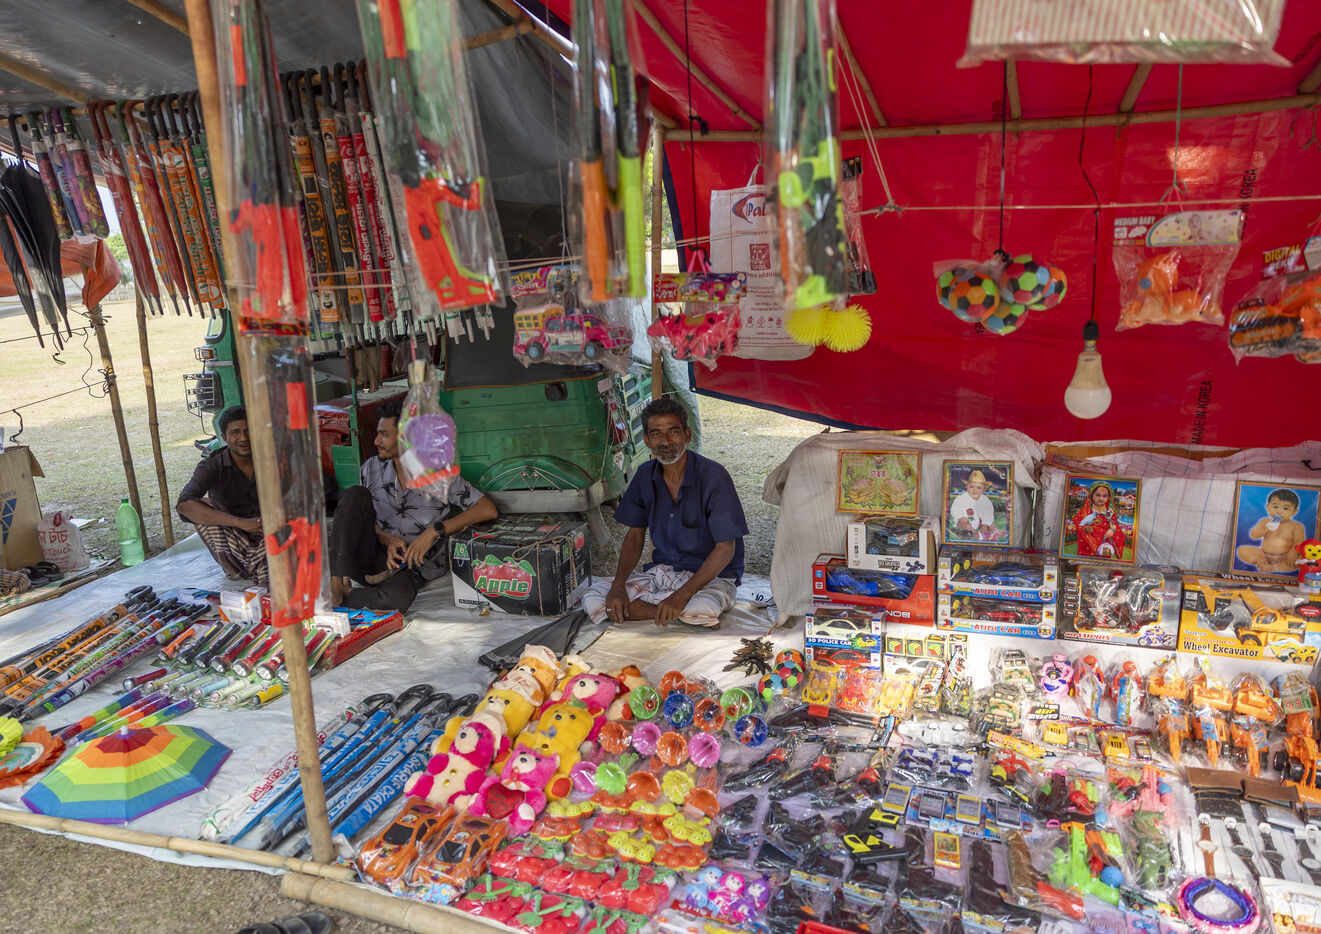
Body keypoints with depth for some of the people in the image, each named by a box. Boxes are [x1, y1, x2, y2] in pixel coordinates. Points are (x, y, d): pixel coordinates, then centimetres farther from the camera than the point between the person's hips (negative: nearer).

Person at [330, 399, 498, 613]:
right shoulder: (372, 469, 4)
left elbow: (489, 510, -17)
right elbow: (362, 515, 10)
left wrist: (434, 531, -22)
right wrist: (387, 539, -12)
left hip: (407, 566, -4)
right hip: (371, 553, 4)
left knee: (395, 600, -39)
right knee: (355, 495, -20)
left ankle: (339, 596, -12)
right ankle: (338, 580, -26)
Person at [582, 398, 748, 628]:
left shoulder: (713, 476, -16)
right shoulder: (646, 476, 1)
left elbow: (726, 548, -17)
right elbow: (635, 536, 9)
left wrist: (682, 595, -26)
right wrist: (618, 585, -9)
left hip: (711, 576, -6)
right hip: (661, 571, 6)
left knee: (701, 609, -41)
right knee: (592, 600, -15)